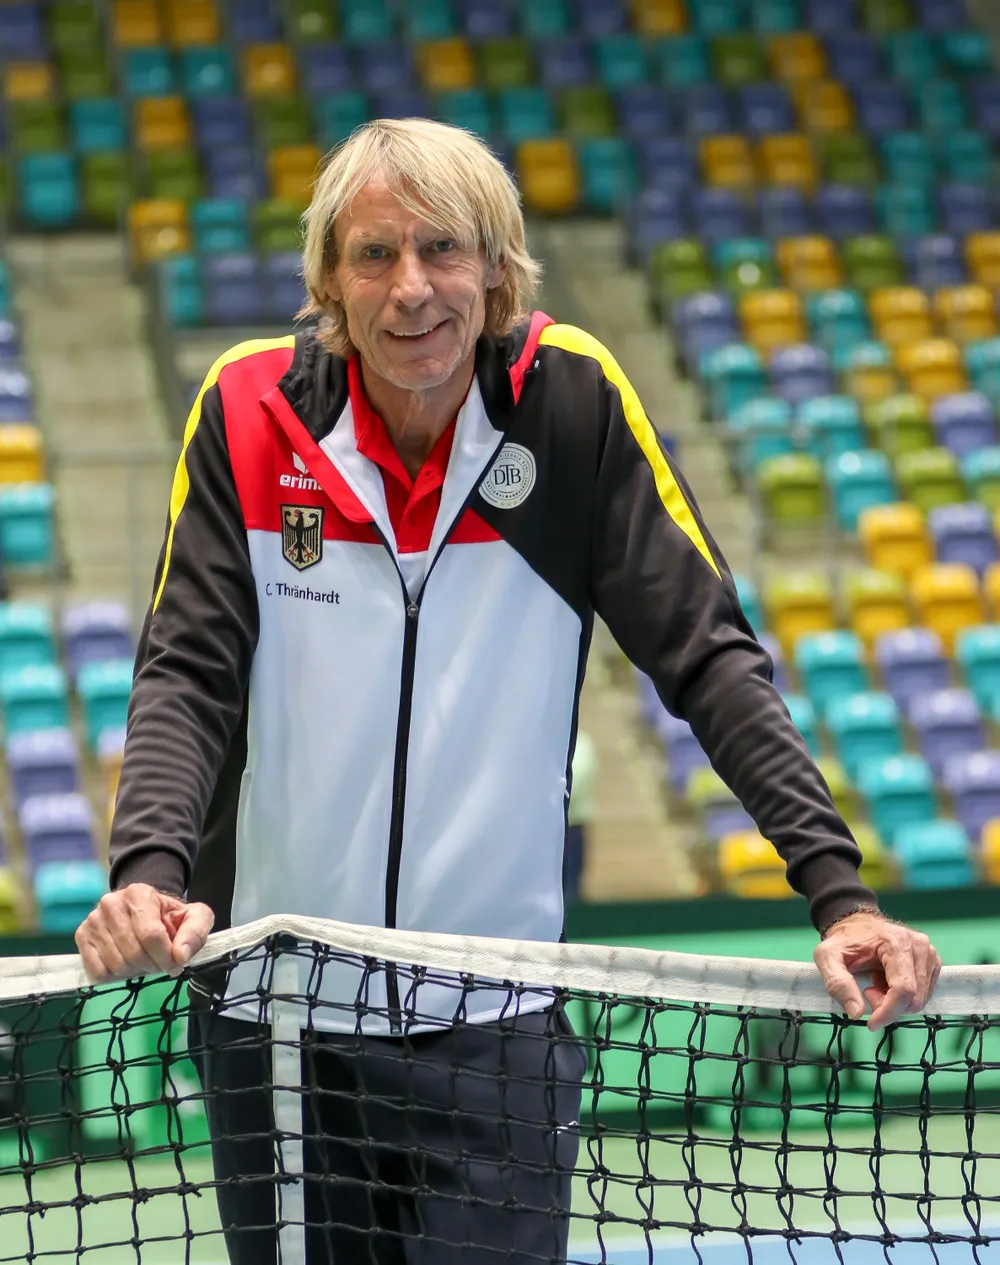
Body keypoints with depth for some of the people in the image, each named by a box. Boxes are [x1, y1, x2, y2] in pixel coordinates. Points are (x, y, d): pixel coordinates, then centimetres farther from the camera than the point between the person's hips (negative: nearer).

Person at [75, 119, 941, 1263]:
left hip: (498, 1032, -1)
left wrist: (837, 891, -17)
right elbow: (188, 675, -8)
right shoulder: (252, 411, -6)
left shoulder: (572, 401, -7)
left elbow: (706, 655, -8)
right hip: (272, 1012, 1)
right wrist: (149, 869, -27)